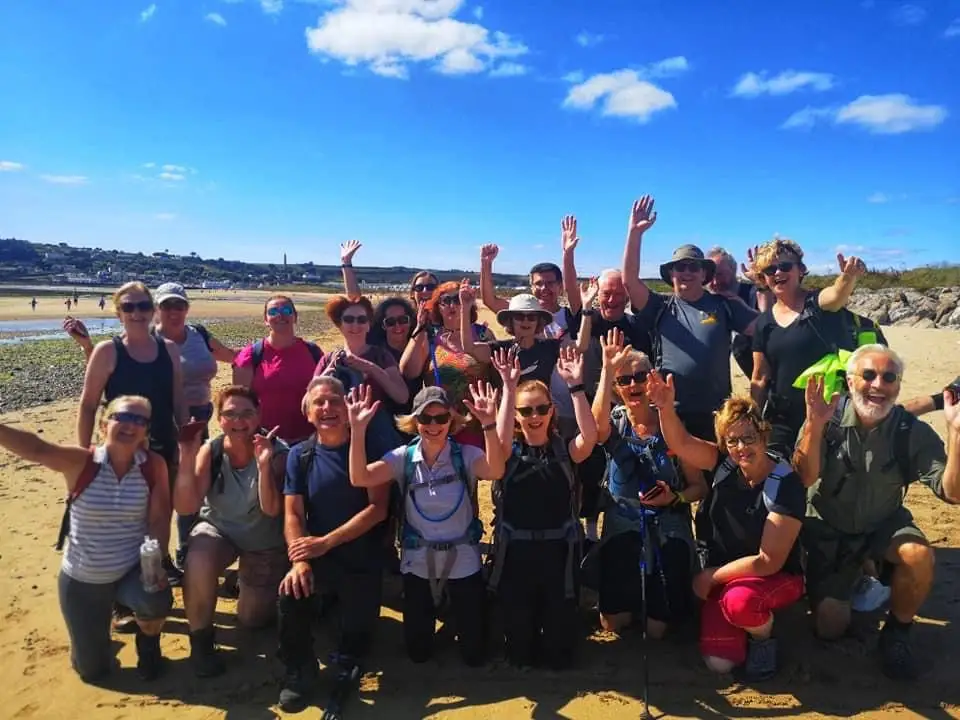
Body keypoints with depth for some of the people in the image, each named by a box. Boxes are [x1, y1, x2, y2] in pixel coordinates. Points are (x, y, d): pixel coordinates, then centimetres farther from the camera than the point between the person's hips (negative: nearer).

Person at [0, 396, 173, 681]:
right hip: (81, 579, 1)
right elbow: (37, 449, -34)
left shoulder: (154, 465, -12)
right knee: (92, 671, 10)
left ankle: (148, 642, 4)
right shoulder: (80, 463, -16)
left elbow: (159, 519, -13)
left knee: (155, 602, -35)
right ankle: (96, 628, 46)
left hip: (133, 571, 0)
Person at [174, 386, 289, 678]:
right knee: (197, 564, -34)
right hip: (218, 529, 1)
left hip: (264, 541, -1)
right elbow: (185, 508, -25)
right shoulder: (210, 451, -19)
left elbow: (272, 510, -32)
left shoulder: (277, 452, -25)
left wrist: (264, 465, -45)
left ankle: (260, 590, 42)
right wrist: (187, 457, -37)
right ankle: (201, 639, -9)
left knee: (251, 619, 7)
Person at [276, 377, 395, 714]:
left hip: (363, 557, -1)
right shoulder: (300, 455, 2)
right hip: (317, 555, 1)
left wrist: (326, 542, -20)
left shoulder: (370, 448, -6)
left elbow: (378, 508, -12)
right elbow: (293, 515, -3)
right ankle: (298, 671, 2)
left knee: (358, 631, -4)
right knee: (292, 594, -25)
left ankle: (344, 667, 34)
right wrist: (299, 560, -22)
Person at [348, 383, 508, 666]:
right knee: (418, 652, 16)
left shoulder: (466, 455, -13)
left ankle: (457, 613, 43)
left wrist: (489, 424, -49)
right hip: (417, 562, 1)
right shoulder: (403, 457, -9)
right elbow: (360, 478, -23)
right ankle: (435, 611, 45)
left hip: (463, 561, -1)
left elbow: (495, 472, -35)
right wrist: (358, 429, -36)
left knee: (474, 653, 12)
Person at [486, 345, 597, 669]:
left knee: (561, 649, 10)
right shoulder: (510, 451, -1)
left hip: (558, 551, 0)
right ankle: (524, 656, 43)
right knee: (519, 652, 11)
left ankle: (557, 657, 43)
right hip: (515, 552, 0)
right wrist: (509, 388, -31)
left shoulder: (565, 449, 0)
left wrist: (575, 385, -28)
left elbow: (590, 436, -21)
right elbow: (500, 439, -24)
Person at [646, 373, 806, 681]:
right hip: (723, 576, 4)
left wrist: (709, 577, -15)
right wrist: (666, 408, -39)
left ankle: (764, 636, -3)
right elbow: (681, 443, -18)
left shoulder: (786, 485, -21)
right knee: (719, 662, -13)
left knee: (739, 601, -38)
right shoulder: (725, 463, -7)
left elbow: (768, 562, -21)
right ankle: (748, 618, 17)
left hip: (776, 577, -3)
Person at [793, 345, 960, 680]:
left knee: (919, 556, -33)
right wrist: (814, 425, -44)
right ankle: (853, 575, 31)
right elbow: (802, 480, -29)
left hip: (883, 526, 1)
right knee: (830, 628, -2)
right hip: (827, 532, -1)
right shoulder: (827, 420, -19)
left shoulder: (913, 432, -15)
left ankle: (896, 631, -4)